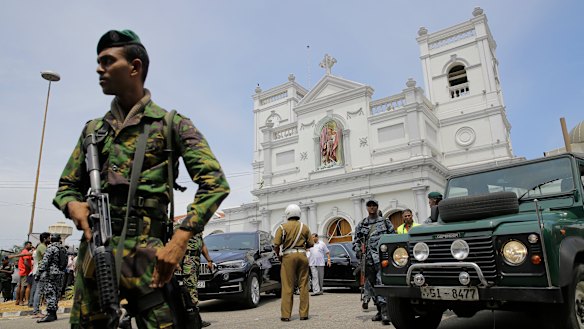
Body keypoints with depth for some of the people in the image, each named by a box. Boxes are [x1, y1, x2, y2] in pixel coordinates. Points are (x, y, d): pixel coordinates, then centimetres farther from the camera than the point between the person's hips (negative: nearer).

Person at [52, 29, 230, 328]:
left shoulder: (171, 124, 2)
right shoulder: (93, 129, 17)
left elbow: (215, 183, -8)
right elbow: (67, 187, 23)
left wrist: (179, 241, -18)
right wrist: (73, 205, -3)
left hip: (146, 257, -4)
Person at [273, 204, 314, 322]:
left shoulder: (283, 227, -1)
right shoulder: (304, 227, 8)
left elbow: (276, 245, -6)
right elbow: (310, 244, 8)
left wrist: (279, 256, 10)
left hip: (288, 256, -2)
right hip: (302, 255, 3)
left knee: (287, 287, 1)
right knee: (303, 286, 8)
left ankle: (285, 315, 1)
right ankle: (304, 314, 11)